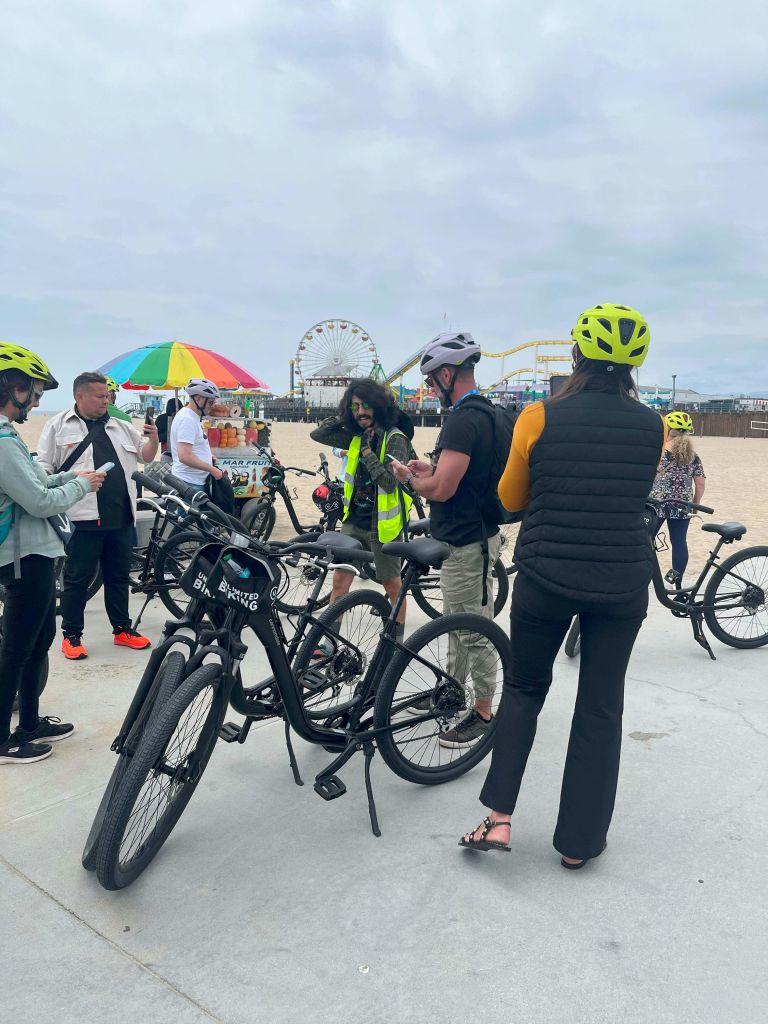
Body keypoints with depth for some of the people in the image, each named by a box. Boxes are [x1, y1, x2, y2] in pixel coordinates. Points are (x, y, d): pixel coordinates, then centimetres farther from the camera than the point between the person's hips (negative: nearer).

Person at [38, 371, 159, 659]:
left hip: (121, 517, 5)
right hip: (83, 517, -5)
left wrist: (153, 438, -1)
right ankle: (71, 635, 15)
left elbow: (145, 456, 20)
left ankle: (122, 629, 24)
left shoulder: (121, 427, 14)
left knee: (119, 576, 13)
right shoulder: (58, 426, 1)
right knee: (77, 578, 3)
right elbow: (43, 468, 0)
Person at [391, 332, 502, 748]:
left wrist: (410, 478, -7)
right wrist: (429, 470, 9)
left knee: (474, 632, 1)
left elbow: (441, 489, -26)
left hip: (467, 543, -11)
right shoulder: (482, 413, 11)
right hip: (465, 537, 11)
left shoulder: (463, 420, -22)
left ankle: (484, 711, 14)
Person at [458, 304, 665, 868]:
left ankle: (499, 819, 14)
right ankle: (579, 841, 24)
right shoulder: (653, 426, -4)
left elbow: (511, 498, 1)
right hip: (623, 585, 2)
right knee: (601, 706, 14)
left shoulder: (539, 418, -11)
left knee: (524, 689, 19)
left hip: (547, 580, -1)